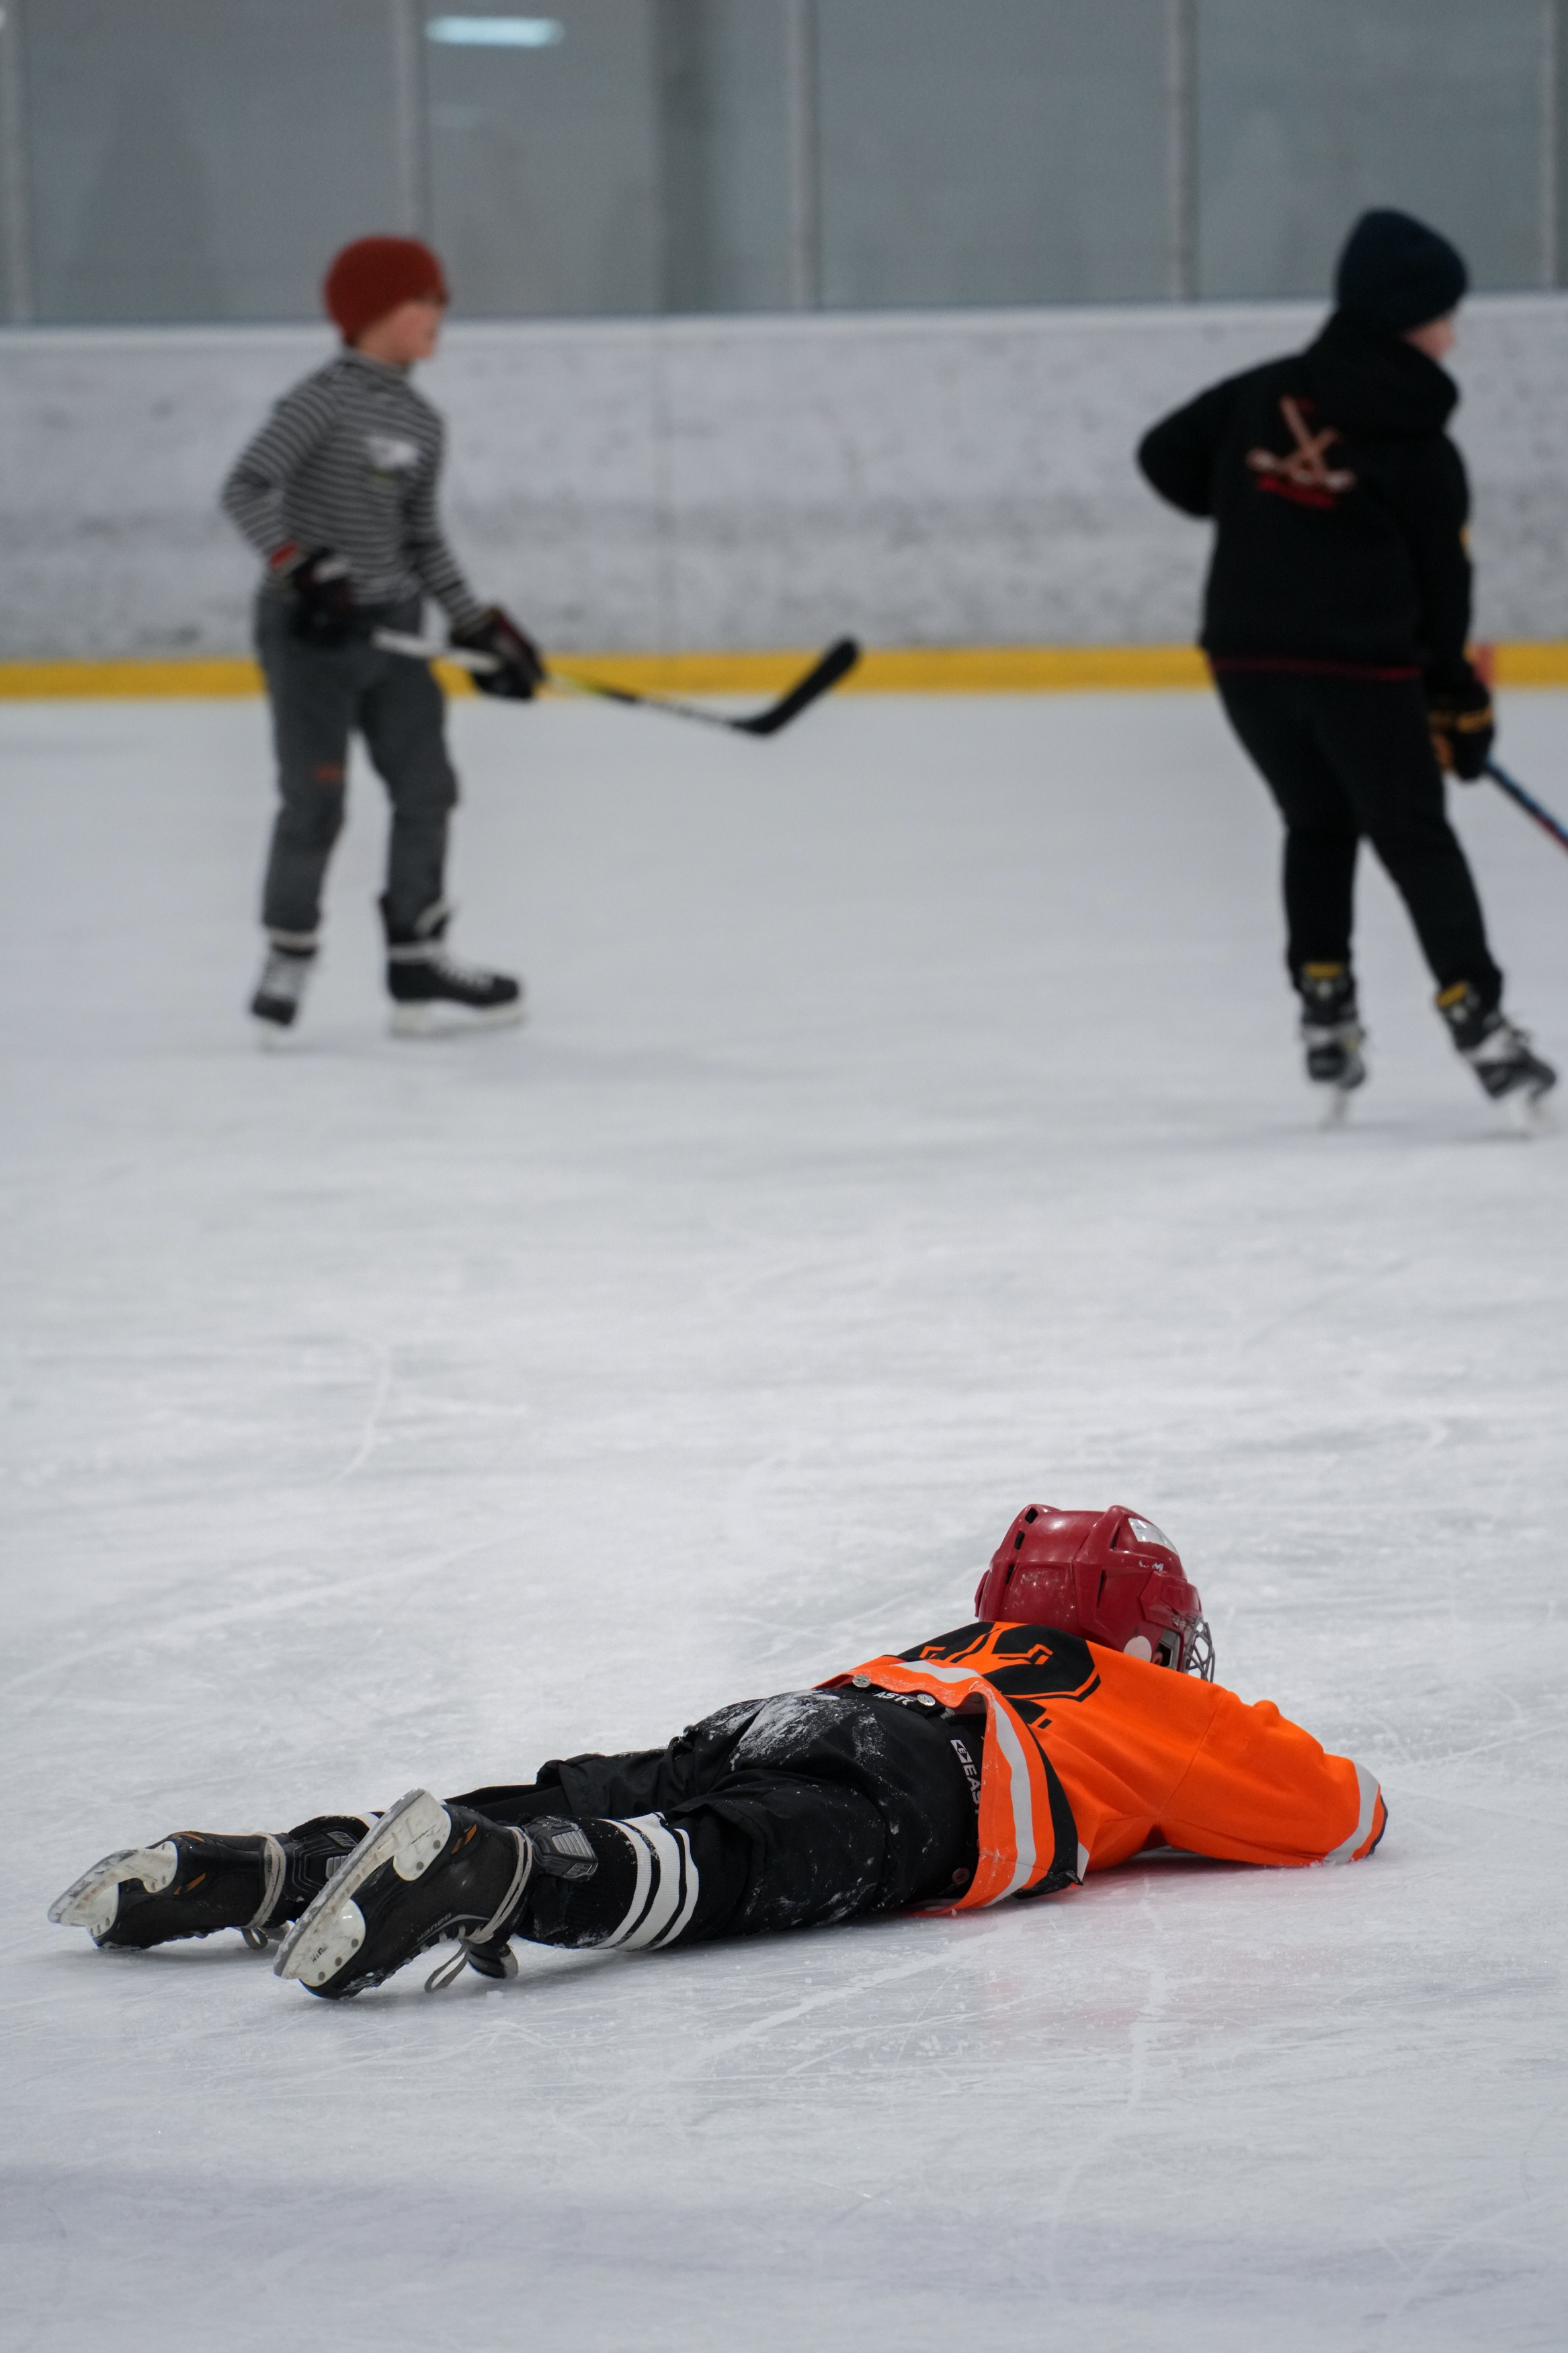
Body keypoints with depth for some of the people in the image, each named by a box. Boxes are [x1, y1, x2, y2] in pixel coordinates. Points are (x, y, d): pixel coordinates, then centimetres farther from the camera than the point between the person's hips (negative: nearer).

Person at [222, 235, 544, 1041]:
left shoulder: (422, 423, 11)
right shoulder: (325, 399, -12)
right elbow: (246, 488, -19)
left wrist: (478, 624, 12)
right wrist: (296, 563, -30)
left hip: (391, 632, 8)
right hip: (310, 628, -8)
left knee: (426, 790, 7)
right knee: (315, 804, -6)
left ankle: (418, 967, 16)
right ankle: (287, 958, 11)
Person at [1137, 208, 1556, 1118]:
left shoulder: (1265, 393, 7)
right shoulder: (1419, 447, -5)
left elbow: (1166, 455, 14)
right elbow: (1442, 587, 0)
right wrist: (1459, 701, 11)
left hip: (1247, 656, 4)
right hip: (1361, 665, -4)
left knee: (1319, 825, 23)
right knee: (1418, 841, 4)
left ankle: (1325, 1009, 15)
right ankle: (1477, 1020, -4)